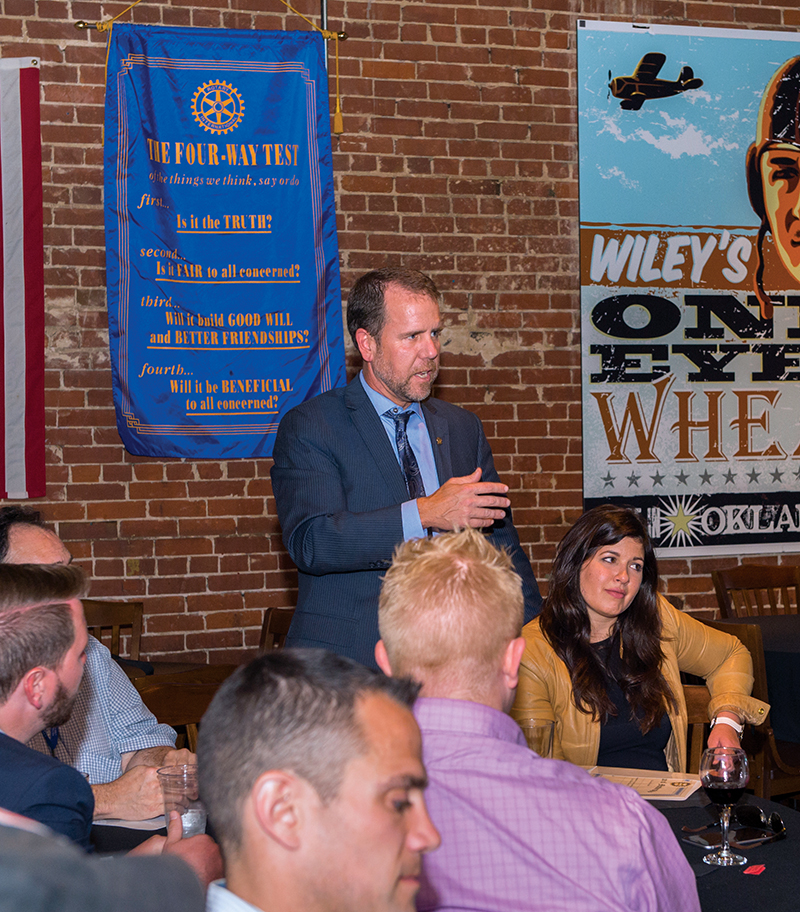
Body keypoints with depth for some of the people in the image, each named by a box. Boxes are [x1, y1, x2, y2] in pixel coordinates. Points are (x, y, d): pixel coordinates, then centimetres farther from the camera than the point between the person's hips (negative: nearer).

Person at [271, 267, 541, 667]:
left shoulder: (463, 428, 16)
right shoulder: (307, 428, 0)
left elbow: (501, 547, 21)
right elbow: (309, 543, -15)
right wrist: (423, 514, -21)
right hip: (347, 660, -5)